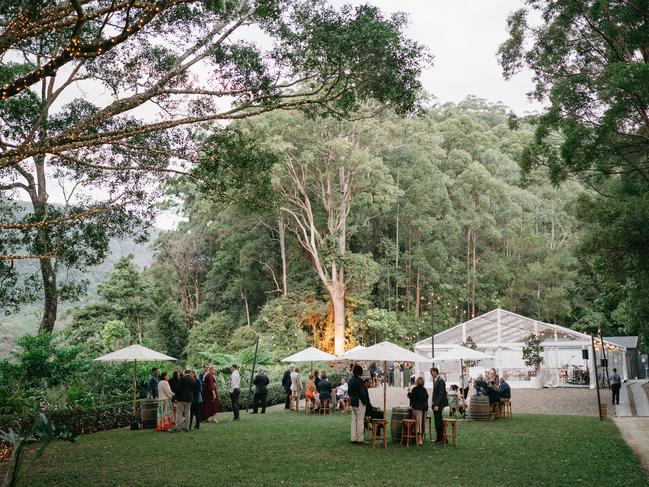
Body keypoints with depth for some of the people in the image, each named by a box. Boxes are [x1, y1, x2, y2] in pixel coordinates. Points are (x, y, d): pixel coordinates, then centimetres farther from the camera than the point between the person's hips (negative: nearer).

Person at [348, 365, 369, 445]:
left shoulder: (351, 380, 8)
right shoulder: (359, 381, -19)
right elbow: (362, 392, -20)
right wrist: (365, 401, -10)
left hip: (353, 402, 9)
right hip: (359, 402, -9)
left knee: (354, 420, 13)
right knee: (360, 421, -2)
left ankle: (353, 438, 16)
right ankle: (359, 439, 1)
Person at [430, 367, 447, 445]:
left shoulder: (440, 381, -16)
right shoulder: (435, 380, 13)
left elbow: (441, 394, -20)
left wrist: (437, 405, -22)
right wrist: (433, 403, 14)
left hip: (439, 404, -9)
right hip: (435, 404, 9)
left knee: (438, 421, -4)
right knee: (437, 421, 13)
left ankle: (440, 439, 3)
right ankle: (438, 438, 20)